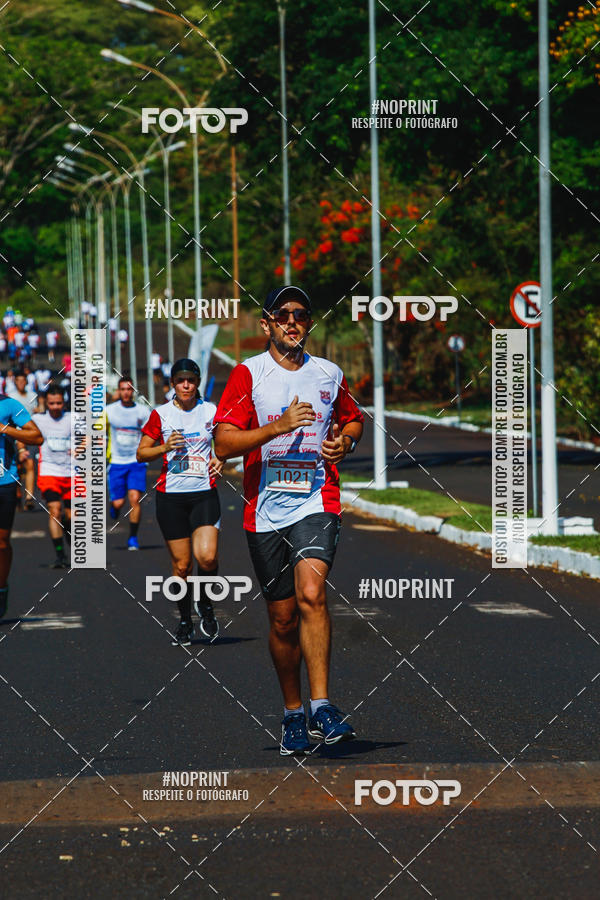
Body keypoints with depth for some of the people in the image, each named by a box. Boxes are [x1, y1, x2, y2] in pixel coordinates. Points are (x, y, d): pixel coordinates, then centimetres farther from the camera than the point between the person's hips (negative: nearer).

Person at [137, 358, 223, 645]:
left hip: (204, 493, 0)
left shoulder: (211, 411, 5)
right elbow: (141, 453, 6)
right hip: (171, 495, 0)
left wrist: (220, 460, -4)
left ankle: (205, 602, 12)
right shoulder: (161, 414, 3)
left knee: (206, 557, -18)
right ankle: (185, 621, 19)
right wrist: (165, 447, -12)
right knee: (181, 563, 1)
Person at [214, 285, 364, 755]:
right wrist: (279, 426, -19)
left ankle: (321, 707, -24)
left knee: (311, 593, -23)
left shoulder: (329, 374, 9)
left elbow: (354, 418, 28)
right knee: (283, 618, 7)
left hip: (317, 503, 0)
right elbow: (224, 443, -8)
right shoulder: (248, 373, 0)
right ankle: (292, 713, 23)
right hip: (265, 510, 0)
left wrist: (344, 440, 5)